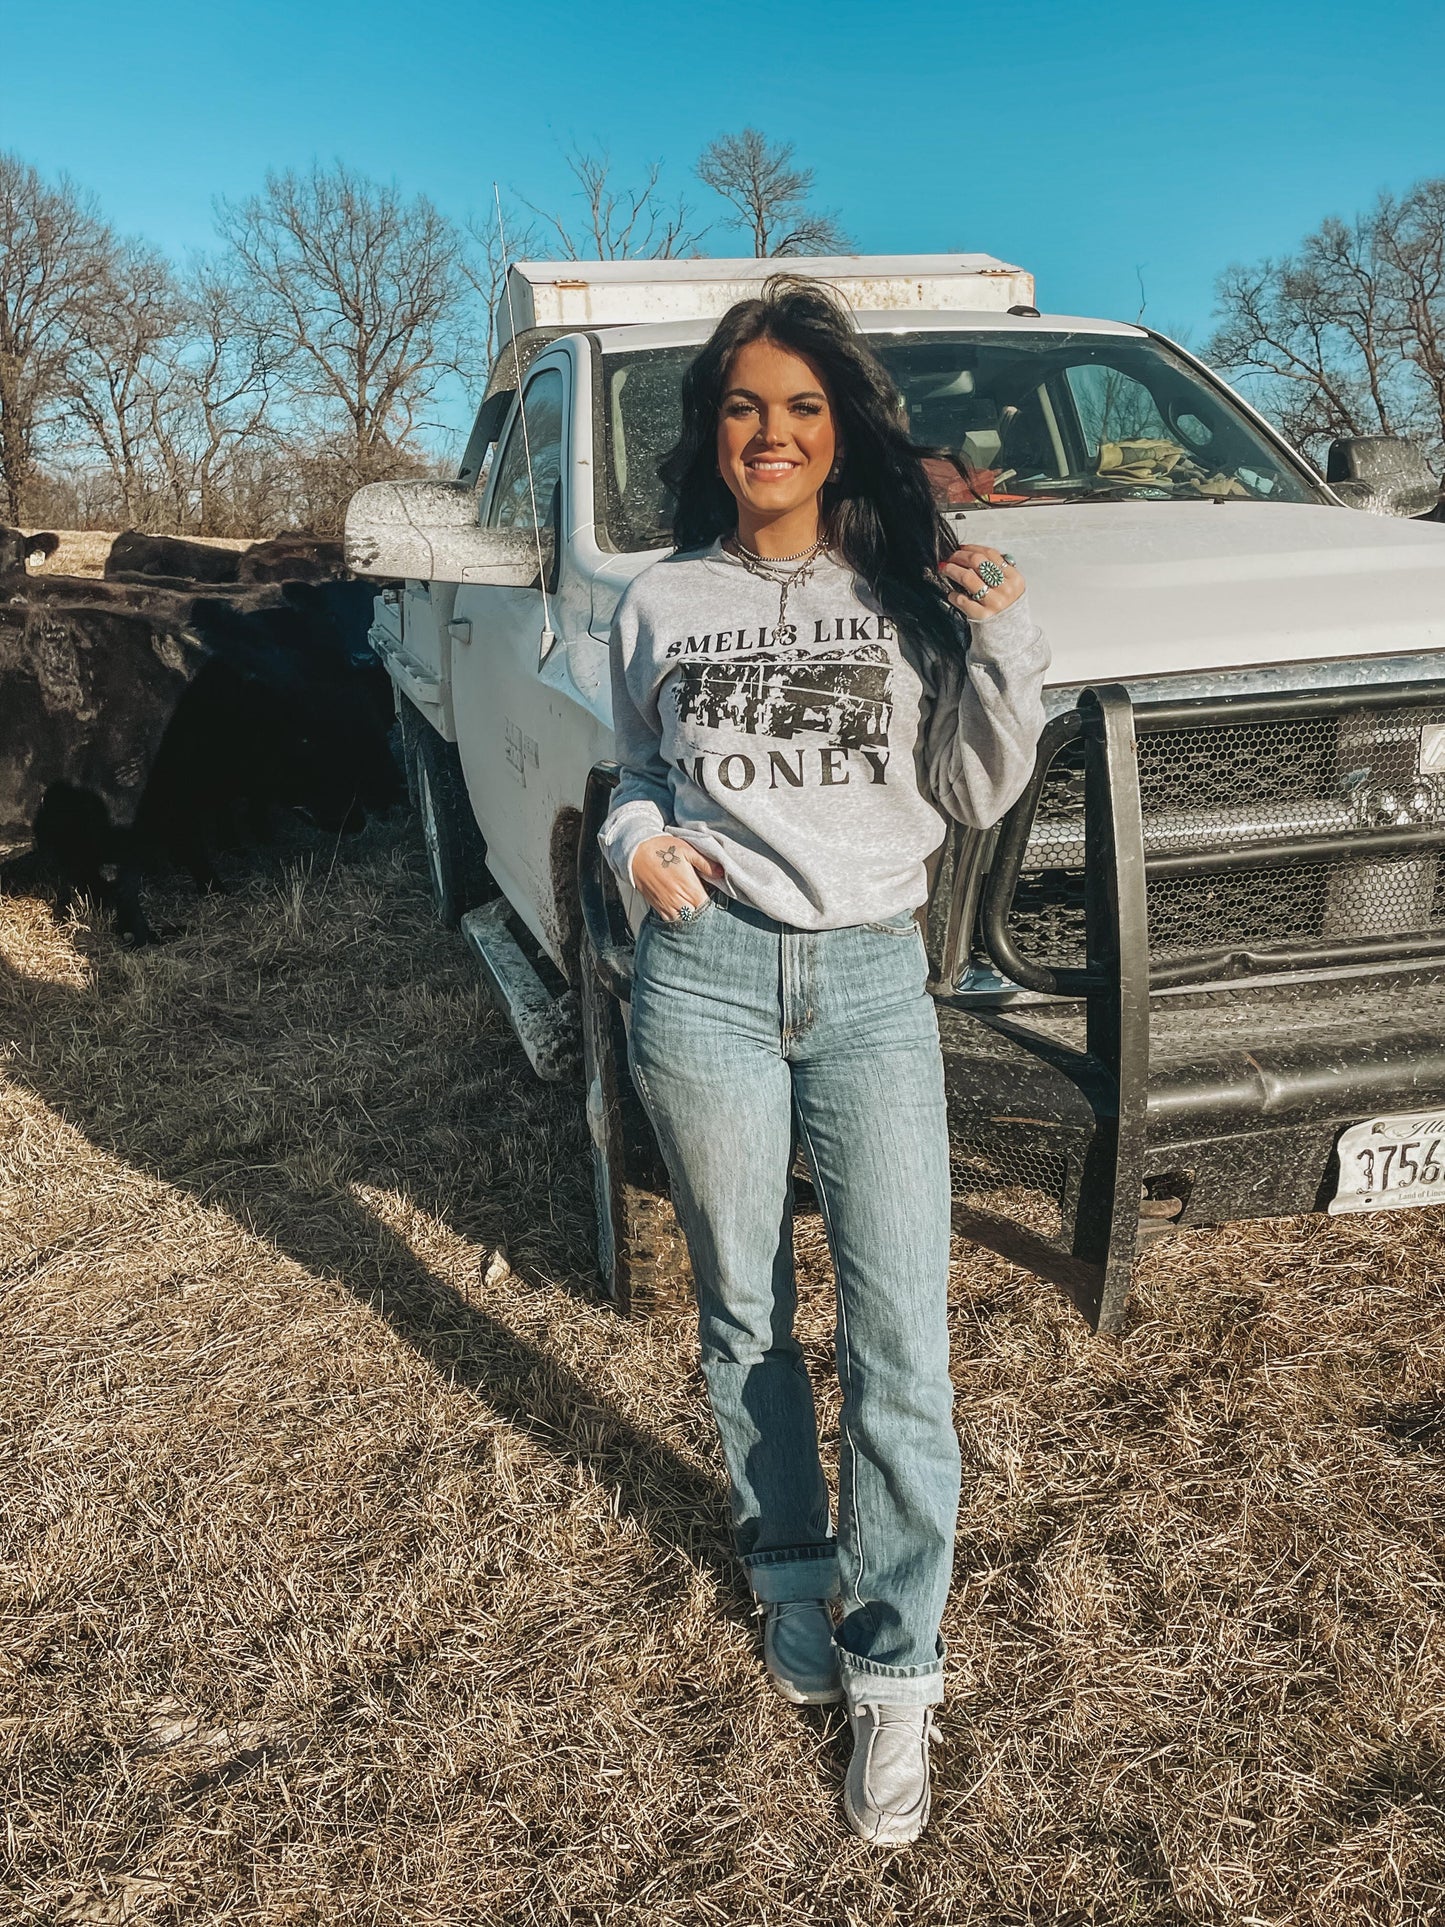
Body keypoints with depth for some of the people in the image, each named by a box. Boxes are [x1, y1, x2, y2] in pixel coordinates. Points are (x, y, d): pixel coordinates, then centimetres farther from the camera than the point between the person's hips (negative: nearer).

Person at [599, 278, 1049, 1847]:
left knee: (900, 1342, -3)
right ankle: (793, 1583, 35)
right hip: (705, 974, 1)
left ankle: (895, 1674, 14)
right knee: (744, 1315, 12)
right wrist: (638, 842, -3)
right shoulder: (661, 602, 9)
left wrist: (1003, 645, -7)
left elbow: (976, 796, 7)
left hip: (872, 980, -1)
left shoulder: (910, 590, 6)